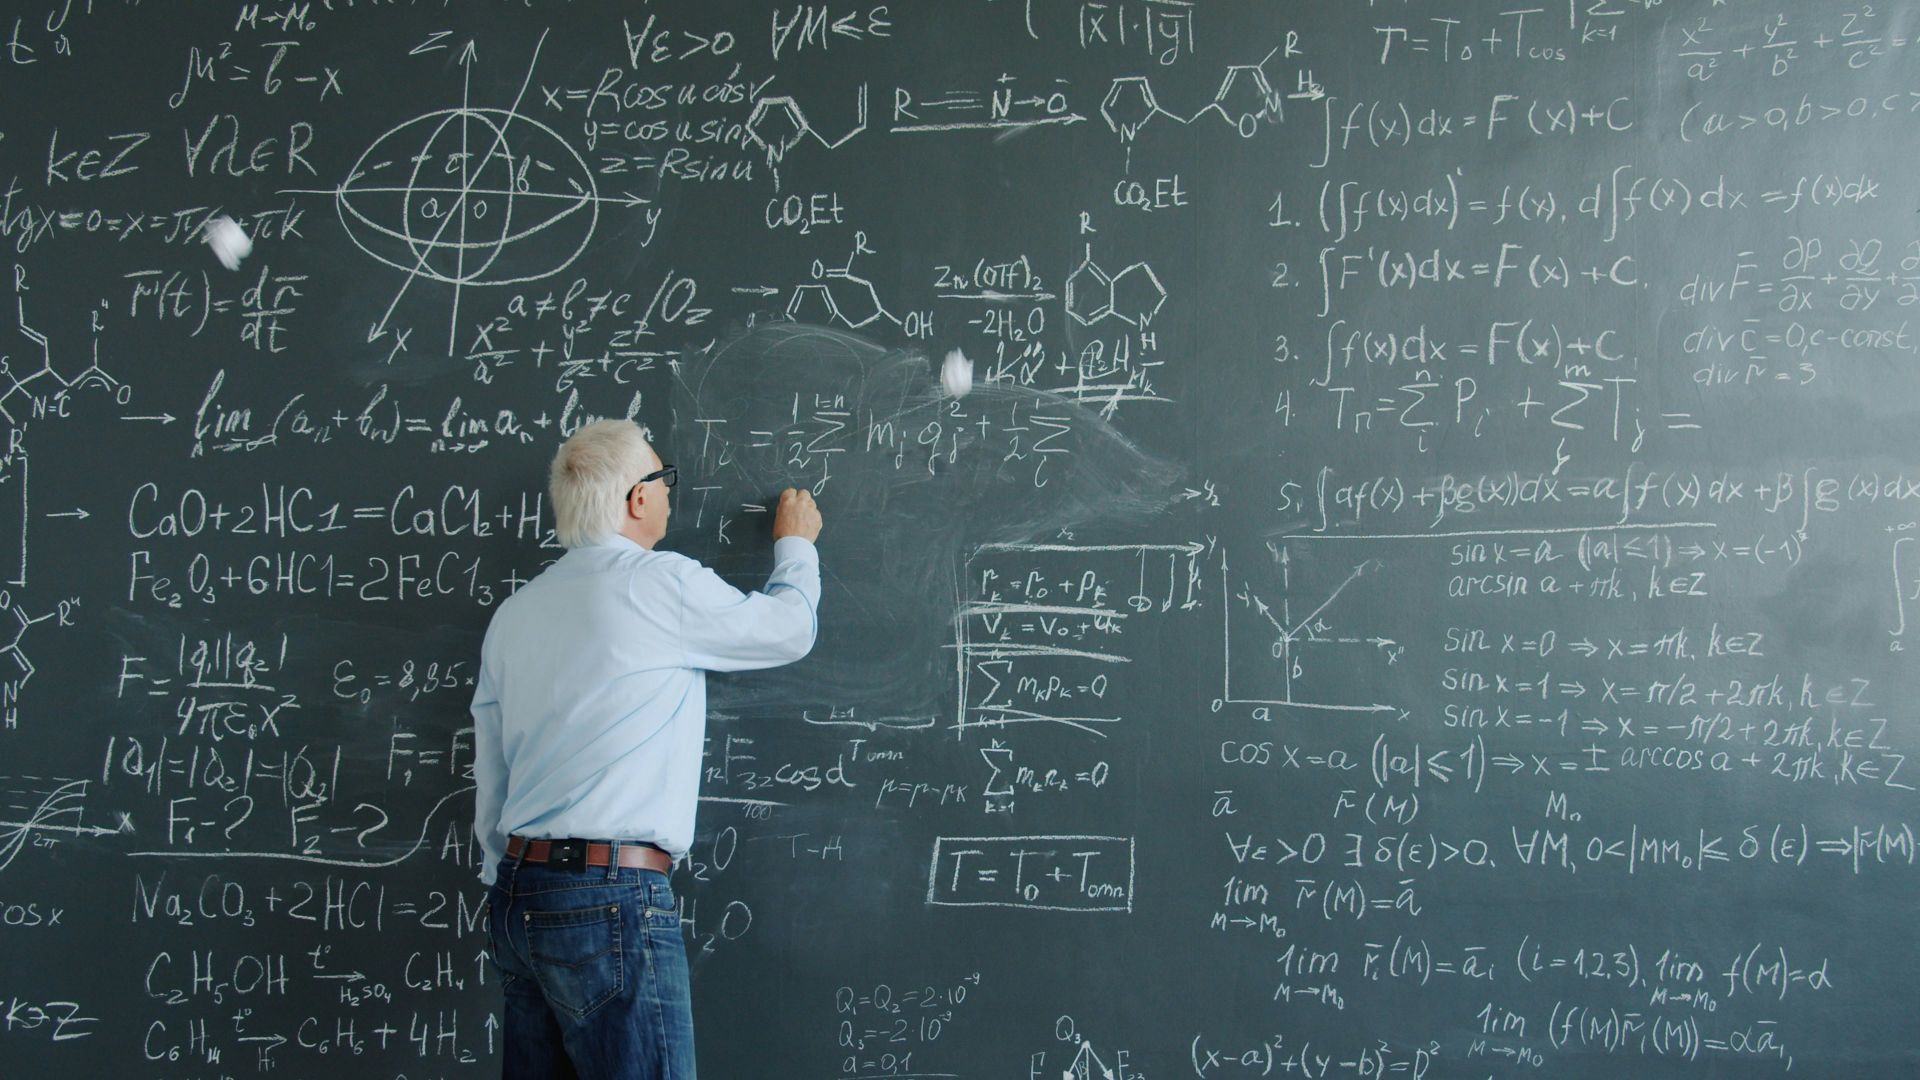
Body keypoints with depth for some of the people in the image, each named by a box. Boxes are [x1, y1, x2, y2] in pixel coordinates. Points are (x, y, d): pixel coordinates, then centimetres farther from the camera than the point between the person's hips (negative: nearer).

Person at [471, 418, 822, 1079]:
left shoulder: (514, 614, 14)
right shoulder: (661, 583, -7)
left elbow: (489, 780, 17)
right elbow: (790, 628, 8)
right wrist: (796, 544, 27)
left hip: (519, 895, 8)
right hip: (612, 897, -8)